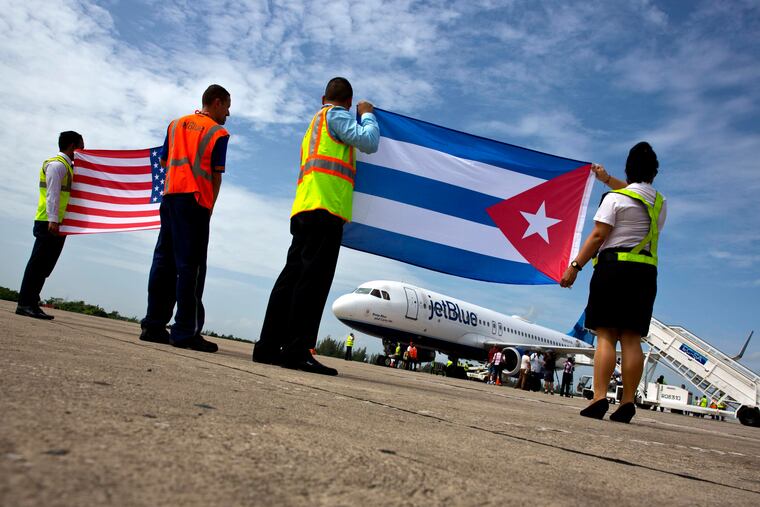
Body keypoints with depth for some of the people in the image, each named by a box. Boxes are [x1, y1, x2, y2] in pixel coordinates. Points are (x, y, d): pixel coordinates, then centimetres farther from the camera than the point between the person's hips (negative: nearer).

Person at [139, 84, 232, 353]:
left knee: (164, 261, 8)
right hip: (196, 200, -6)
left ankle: (154, 325, 9)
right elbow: (216, 176, -4)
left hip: (170, 195, 6)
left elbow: (164, 161, 20)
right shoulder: (219, 133, 2)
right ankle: (185, 331, -8)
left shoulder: (176, 124, 18)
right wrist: (210, 207, 1)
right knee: (190, 266, -7)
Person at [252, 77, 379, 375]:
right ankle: (297, 350, -19)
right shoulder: (336, 115, 6)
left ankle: (269, 347, 5)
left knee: (293, 276, 5)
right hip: (325, 207, -9)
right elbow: (369, 142, -5)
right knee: (313, 279, -15)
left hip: (304, 210, 9)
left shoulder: (315, 124, 33)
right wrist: (367, 114, 12)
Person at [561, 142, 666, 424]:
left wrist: (574, 266, -9)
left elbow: (598, 236, -11)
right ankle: (627, 403, -2)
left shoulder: (614, 198, -2)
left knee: (605, 335, -8)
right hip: (646, 272, 5)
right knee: (631, 338, 1)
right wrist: (607, 179, 48)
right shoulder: (659, 202, 18)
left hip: (613, 266, -5)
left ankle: (599, 398, -15)